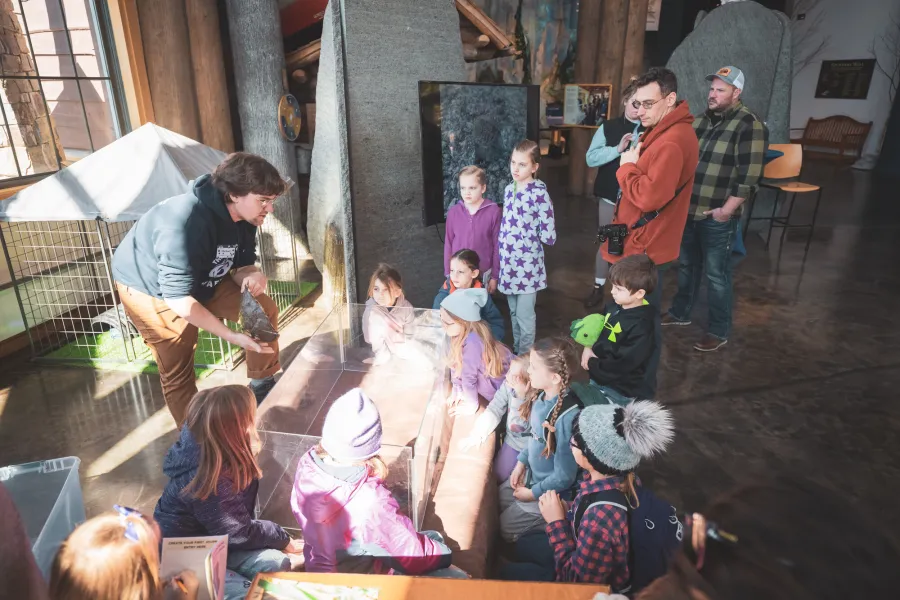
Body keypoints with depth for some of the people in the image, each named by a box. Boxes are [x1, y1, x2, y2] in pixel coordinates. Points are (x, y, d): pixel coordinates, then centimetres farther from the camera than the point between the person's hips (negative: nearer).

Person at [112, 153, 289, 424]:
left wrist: (252, 276, -33)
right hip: (150, 287, -7)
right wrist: (231, 336, -41)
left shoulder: (242, 216, -17)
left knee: (265, 309, 1)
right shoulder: (187, 224, -41)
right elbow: (179, 298, -40)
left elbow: (241, 266, -8)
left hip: (203, 279, 7)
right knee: (177, 372, -4)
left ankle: (263, 385, 17)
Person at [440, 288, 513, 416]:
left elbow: (469, 376, -26)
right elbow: (456, 363, -1)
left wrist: (472, 405, -15)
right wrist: (457, 390, 6)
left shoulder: (472, 342, -37)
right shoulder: (460, 332, -13)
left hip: (502, 387, -7)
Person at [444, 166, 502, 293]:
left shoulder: (494, 212, -13)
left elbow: (497, 246, -6)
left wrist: (494, 276, -2)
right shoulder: (453, 211, -5)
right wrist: (448, 273, 6)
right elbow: (448, 244, 3)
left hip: (483, 274, -2)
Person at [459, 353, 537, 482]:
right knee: (494, 473, 8)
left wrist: (520, 397, -40)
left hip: (530, 449, -4)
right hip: (512, 441, 4)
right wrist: (477, 434, -20)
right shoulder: (508, 385, -18)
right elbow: (493, 410, -10)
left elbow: (518, 427, -30)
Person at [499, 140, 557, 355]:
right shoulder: (509, 189, 5)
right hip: (509, 261, 7)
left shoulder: (539, 193, -17)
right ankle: (515, 352, 36)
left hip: (527, 263, -6)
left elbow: (549, 236, -16)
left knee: (524, 315, 6)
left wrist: (527, 233, -3)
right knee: (513, 312, 19)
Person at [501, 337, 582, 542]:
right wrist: (521, 462, 6)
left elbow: (564, 476, -26)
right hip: (531, 475, 8)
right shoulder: (544, 396, -13)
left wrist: (533, 493, -15)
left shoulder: (568, 416, -37)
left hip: (551, 491, -7)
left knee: (505, 528, 9)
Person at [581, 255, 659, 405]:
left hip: (620, 391, -8)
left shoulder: (642, 327, -28)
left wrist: (592, 364, -17)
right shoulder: (616, 305, -3)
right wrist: (588, 348, -6)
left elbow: (622, 366, -28)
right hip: (598, 379, 8)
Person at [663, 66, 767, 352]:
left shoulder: (749, 125, -11)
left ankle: (719, 331, 15)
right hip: (688, 211, 7)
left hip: (717, 217, -7)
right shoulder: (701, 120, 11)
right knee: (686, 266, 19)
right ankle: (680, 313, 37)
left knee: (716, 275, 2)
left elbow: (749, 175, -16)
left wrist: (727, 210, -19)